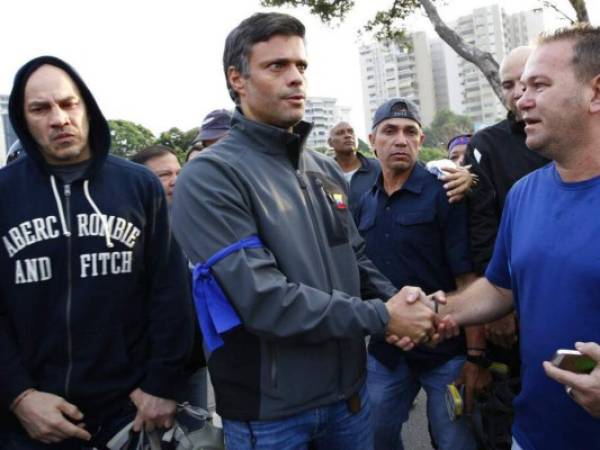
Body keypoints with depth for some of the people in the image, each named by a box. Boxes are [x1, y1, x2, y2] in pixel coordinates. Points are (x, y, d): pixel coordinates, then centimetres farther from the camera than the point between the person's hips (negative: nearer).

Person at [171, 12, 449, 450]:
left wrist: (398, 304, -8)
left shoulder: (328, 170, 7)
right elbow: (263, 300, -24)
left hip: (349, 389, 6)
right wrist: (381, 318, -19)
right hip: (270, 411, -6)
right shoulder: (210, 177, -16)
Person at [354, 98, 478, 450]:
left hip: (443, 351, -5)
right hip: (384, 351, 5)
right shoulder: (365, 205, 5)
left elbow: (466, 279, -13)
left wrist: (476, 354, -16)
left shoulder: (442, 194, -10)